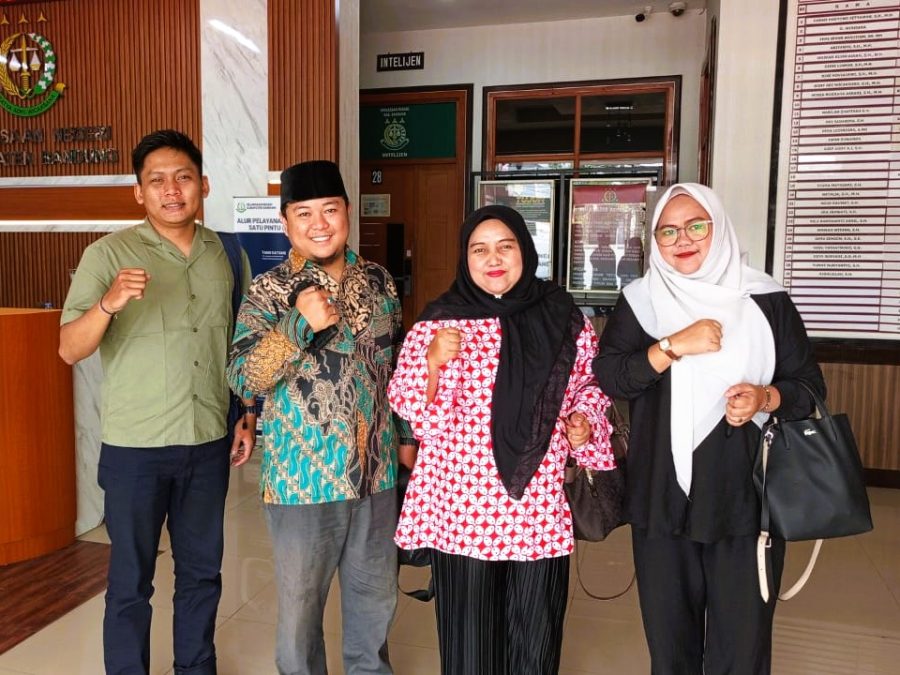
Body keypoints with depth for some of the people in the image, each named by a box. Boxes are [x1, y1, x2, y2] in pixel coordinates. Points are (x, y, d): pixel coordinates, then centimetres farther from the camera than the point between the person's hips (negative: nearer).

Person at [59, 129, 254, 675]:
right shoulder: (109, 254, -7)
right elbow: (69, 350, -13)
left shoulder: (229, 255, 4)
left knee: (203, 572, 17)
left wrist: (248, 418, 7)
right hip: (135, 447, -3)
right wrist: (108, 303, -32)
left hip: (210, 444, 4)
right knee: (131, 580, 11)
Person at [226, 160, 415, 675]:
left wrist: (407, 433, 14)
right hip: (303, 478, -3)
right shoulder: (269, 291, -9)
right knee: (301, 603, 15)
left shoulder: (379, 281, 3)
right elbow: (241, 381, -16)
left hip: (376, 472, 4)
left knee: (376, 595, 21)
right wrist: (301, 323, -26)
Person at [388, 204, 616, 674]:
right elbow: (407, 404, -3)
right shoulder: (440, 321, -4)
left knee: (535, 637, 15)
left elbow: (590, 385, 16)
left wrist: (585, 423, -3)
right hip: (461, 507, -2)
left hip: (540, 507, 2)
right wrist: (433, 360, -20)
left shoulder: (564, 318, 2)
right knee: (469, 634, 10)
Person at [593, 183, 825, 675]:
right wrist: (673, 346, -20)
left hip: (746, 497, 0)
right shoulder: (639, 301, 2)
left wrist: (766, 398, -16)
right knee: (668, 632, 15)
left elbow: (810, 385, 4)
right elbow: (606, 377, -9)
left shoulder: (765, 299, 0)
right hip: (662, 496, 1)